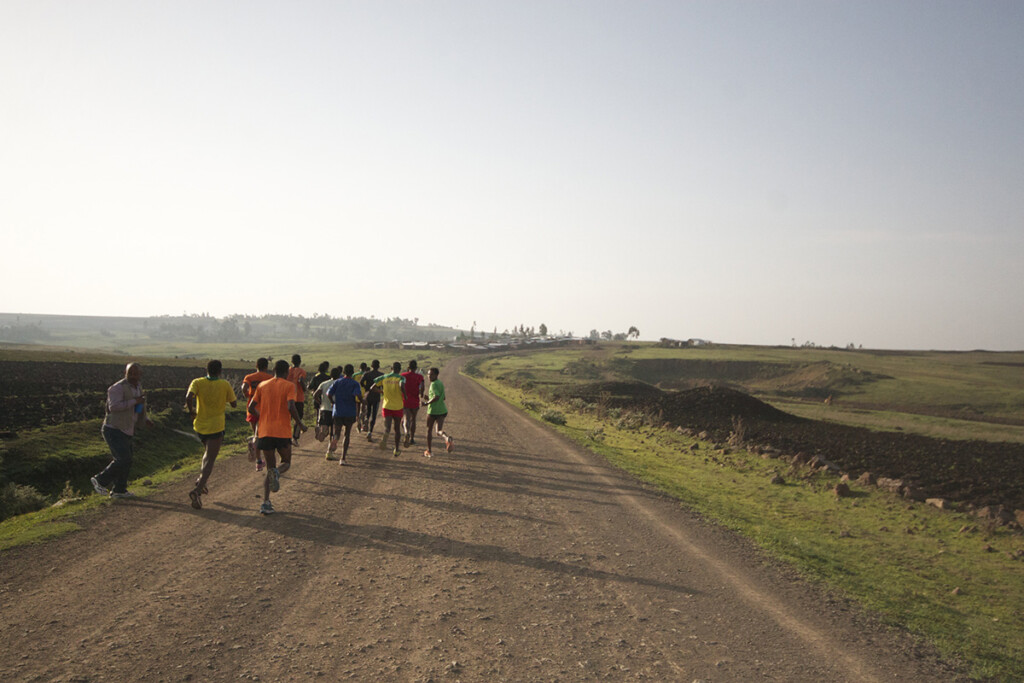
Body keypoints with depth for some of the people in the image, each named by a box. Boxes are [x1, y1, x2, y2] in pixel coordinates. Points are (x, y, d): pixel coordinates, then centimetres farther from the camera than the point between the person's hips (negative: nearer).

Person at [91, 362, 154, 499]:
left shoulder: (137, 387, 11)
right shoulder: (118, 388, -17)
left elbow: (139, 409, 23)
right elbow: (113, 406, -31)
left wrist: (146, 420, 6)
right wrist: (134, 401, -28)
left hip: (125, 431, 9)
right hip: (114, 430, -9)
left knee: (125, 460, 13)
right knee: (123, 460, -14)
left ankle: (119, 490, 24)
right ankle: (100, 480, 5)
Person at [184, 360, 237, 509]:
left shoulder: (197, 382, -5)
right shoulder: (225, 385, -7)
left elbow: (188, 398, -21)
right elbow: (234, 404, 1)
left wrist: (191, 410, -5)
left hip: (200, 425, 4)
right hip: (216, 427, -4)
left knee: (209, 452, 30)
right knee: (210, 460, -3)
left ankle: (201, 479, 19)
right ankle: (197, 490, -19)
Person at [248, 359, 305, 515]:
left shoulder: (262, 385, 10)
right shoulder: (289, 386, -3)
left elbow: (251, 407, 9)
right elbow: (291, 407, -17)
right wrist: (300, 424, -4)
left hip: (265, 431, 4)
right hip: (282, 431, -3)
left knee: (270, 468, 12)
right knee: (286, 462, 18)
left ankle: (266, 503, -2)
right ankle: (277, 473, -18)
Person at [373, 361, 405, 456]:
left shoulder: (384, 377, 5)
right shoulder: (401, 378, -4)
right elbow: (402, 385, -26)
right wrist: (405, 397, -12)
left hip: (387, 406, 1)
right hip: (398, 407, -1)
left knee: (387, 427, -8)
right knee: (397, 429, 15)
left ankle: (385, 434, -45)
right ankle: (397, 450, 24)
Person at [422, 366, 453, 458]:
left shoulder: (434, 384, -13)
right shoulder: (441, 383, 14)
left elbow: (436, 397, -27)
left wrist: (427, 403, -18)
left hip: (433, 411, -7)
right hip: (442, 410, 7)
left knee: (429, 430, 11)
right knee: (439, 431, 0)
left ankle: (428, 451, 19)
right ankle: (447, 438, -34)